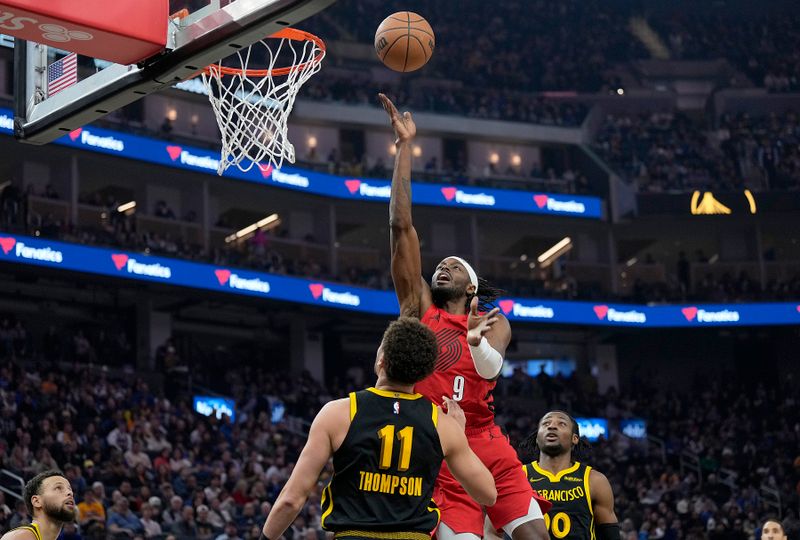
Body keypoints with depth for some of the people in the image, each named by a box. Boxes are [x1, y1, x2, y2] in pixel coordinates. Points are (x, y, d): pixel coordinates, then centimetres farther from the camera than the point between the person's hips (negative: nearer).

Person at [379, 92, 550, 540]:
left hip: (489, 446, 2)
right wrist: (406, 145, 2)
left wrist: (476, 341, -33)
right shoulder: (418, 307, 10)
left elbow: (491, 368, -10)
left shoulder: (495, 323, 13)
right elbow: (401, 225, 4)